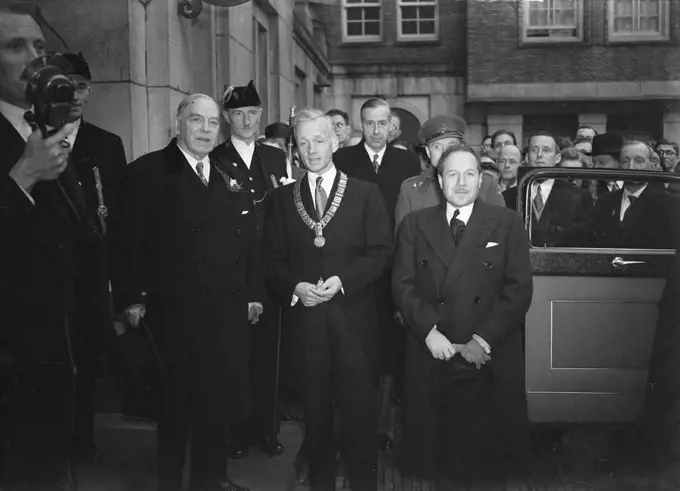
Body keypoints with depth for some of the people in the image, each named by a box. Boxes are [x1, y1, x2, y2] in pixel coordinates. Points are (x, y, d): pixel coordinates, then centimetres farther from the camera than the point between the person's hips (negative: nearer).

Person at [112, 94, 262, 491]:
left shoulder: (232, 177, 13)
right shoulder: (147, 172, -2)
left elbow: (248, 240, 12)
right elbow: (131, 241, -7)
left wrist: (254, 292, 9)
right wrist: (133, 297, -11)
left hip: (229, 309, 5)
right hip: (175, 309, -4)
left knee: (221, 397, 11)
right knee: (179, 398, 7)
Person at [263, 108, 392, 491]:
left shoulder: (366, 193, 3)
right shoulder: (282, 199, 10)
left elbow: (381, 252, -2)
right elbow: (273, 259, 7)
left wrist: (341, 281, -14)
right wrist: (295, 287, -11)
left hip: (354, 316, -2)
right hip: (306, 316, 2)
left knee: (359, 408, 3)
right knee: (315, 409, 11)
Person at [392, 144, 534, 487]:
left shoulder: (507, 223, 4)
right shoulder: (415, 224, 9)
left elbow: (519, 288, -3)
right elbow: (403, 284, 2)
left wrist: (484, 340, -11)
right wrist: (429, 331, -12)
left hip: (491, 359, -1)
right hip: (430, 356, 1)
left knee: (491, 443, 5)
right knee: (432, 440, 4)